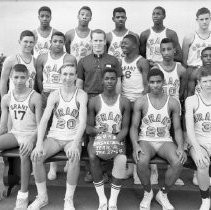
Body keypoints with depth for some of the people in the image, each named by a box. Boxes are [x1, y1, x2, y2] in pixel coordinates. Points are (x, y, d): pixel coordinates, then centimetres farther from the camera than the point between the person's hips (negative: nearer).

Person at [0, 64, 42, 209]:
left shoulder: (35, 97, -8)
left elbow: (40, 125, -10)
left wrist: (31, 140, -27)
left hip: (31, 134, -5)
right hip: (14, 134, 5)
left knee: (25, 153, -35)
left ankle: (23, 195, -20)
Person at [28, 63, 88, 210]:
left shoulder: (81, 95, -3)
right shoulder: (54, 95, 3)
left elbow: (83, 121, -13)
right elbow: (44, 119, -7)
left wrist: (75, 143, -28)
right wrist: (39, 143, -21)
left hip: (73, 138, -2)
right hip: (54, 137, 2)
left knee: (74, 158, -33)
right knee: (36, 156, -22)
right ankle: (42, 197, 0)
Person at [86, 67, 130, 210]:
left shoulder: (124, 102, 5)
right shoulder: (94, 101, 5)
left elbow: (125, 128, 1)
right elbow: (88, 128, 5)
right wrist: (96, 130, -20)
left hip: (117, 138, 0)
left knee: (122, 159, -32)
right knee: (93, 157, -32)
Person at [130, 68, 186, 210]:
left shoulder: (173, 103, 4)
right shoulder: (140, 102, 1)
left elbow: (177, 128, 5)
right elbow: (134, 127, -1)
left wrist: (181, 147, -13)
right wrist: (135, 145, -19)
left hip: (165, 141, 2)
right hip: (145, 140, -1)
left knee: (179, 162, -28)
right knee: (142, 162, -33)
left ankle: (163, 194, 0)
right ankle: (148, 193, 0)